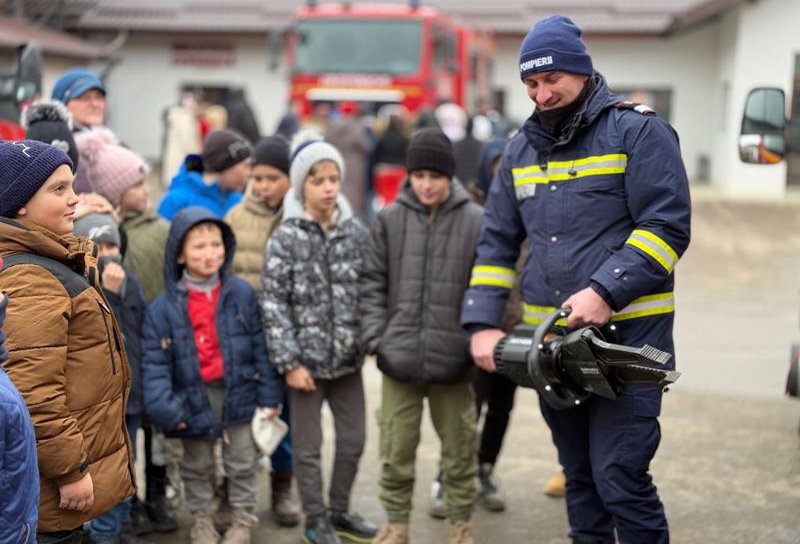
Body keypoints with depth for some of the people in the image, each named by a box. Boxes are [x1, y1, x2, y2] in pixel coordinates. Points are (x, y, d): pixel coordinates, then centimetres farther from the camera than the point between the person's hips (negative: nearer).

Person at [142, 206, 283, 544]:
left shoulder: (241, 293, -6)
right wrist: (165, 408, -20)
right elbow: (154, 363, -10)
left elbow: (260, 347, -2)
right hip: (193, 398, 0)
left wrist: (269, 395, -3)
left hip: (238, 392, 1)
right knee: (197, 466, 17)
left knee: (242, 463, 13)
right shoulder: (164, 307, -11)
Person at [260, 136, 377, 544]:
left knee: (353, 439, 12)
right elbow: (274, 303, -9)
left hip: (348, 357, 4)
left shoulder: (356, 233, 2)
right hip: (307, 357, -4)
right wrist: (289, 362, -12)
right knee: (308, 445, 7)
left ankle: (339, 510, 31)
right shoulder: (286, 238, -8)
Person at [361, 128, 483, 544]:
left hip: (453, 359, -1)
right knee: (396, 450, 8)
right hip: (400, 357, 1)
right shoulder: (389, 219, 2)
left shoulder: (476, 221, -2)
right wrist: (376, 337, -3)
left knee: (460, 448, 10)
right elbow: (373, 284, 6)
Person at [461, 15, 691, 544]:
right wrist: (483, 323, 4)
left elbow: (668, 227, -12)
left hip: (627, 335, -6)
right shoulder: (522, 148, 14)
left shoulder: (638, 132, -5)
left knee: (620, 478, -10)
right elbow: (497, 243, 15)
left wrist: (604, 292, -21)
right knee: (579, 475, 15)